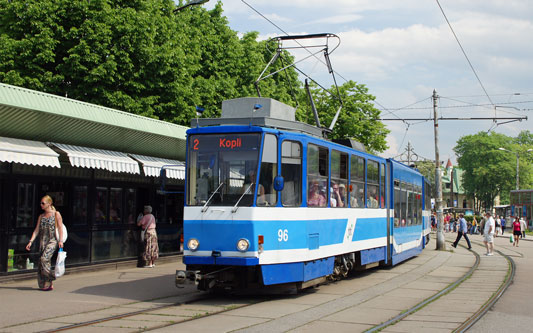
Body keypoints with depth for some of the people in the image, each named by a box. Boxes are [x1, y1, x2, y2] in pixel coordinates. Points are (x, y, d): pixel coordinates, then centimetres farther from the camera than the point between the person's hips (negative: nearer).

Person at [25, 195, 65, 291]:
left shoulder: (56, 214, 3)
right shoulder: (41, 216, 17)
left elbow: (60, 228, -2)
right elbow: (36, 230, 14)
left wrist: (60, 241, -12)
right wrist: (31, 241, 4)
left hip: (52, 240, -6)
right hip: (43, 241, 6)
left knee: (44, 258, -22)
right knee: (42, 261, -1)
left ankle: (49, 282, -7)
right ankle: (48, 284, 5)